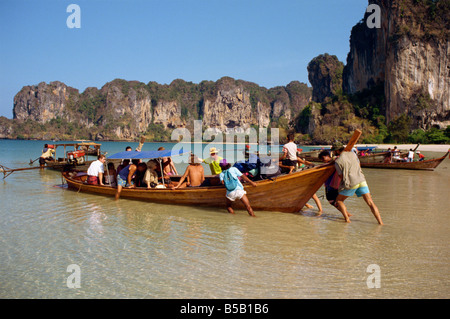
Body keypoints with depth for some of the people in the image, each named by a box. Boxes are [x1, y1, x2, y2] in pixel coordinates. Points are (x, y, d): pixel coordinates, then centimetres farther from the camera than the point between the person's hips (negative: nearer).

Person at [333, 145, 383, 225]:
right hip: (361, 180, 4)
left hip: (351, 183, -4)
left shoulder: (337, 161, -3)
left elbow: (341, 176, -1)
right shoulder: (352, 154, 12)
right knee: (370, 203, 4)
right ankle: (380, 222, -4)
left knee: (339, 200, 14)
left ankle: (347, 219, 0)